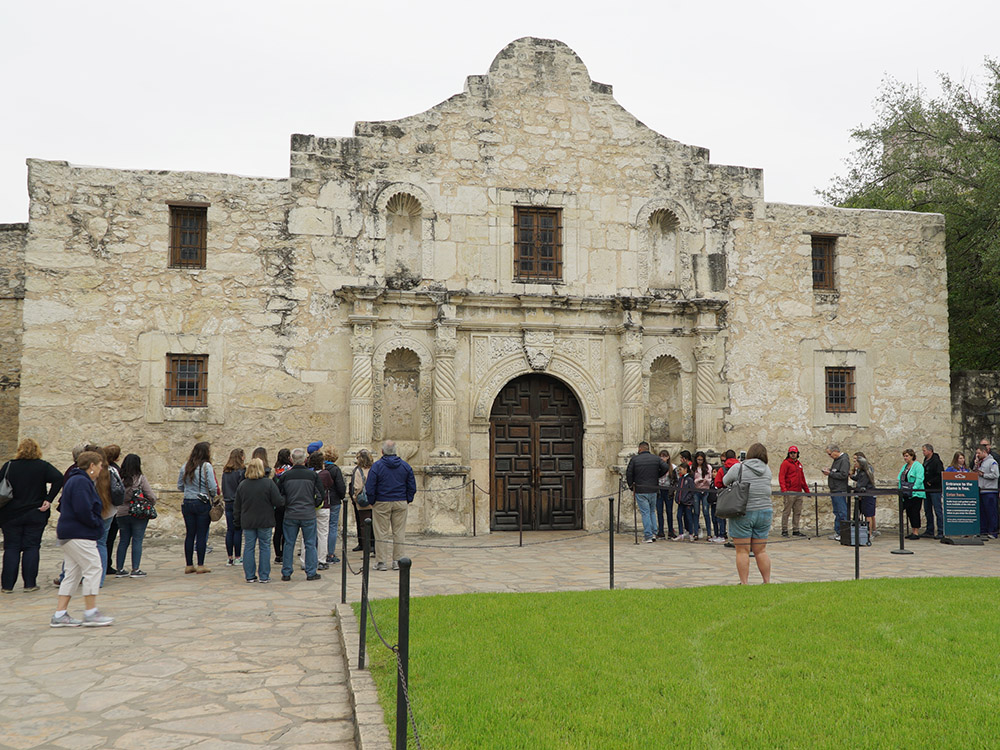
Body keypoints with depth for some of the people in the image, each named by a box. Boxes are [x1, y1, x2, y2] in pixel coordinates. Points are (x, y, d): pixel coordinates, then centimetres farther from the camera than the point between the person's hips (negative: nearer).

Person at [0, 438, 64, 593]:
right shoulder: (43, 466, -2)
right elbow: (58, 478, -16)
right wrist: (49, 499, -13)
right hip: (36, 515, -1)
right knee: (31, 547, 4)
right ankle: (30, 583, 3)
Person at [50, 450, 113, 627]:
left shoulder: (75, 480, 19)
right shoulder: (81, 482, -15)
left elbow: (63, 506, 25)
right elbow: (83, 511, -25)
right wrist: (98, 524, -9)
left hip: (68, 534, 11)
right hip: (79, 536, -11)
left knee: (73, 573, 11)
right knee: (94, 568, -7)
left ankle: (60, 614, 12)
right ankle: (91, 613, -4)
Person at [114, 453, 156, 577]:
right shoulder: (141, 478, -9)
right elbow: (151, 496, -9)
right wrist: (152, 503, 11)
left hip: (121, 514, 4)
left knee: (123, 541, 13)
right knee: (137, 541, 1)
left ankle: (119, 569, 16)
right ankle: (135, 570, 0)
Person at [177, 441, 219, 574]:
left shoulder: (185, 467, 6)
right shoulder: (206, 466, -11)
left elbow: (180, 486, 12)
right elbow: (213, 487, -13)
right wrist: (213, 497, 5)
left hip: (187, 503, 5)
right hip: (202, 504, -5)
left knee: (189, 534, 10)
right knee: (202, 535, 1)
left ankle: (189, 565, 15)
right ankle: (200, 565, 5)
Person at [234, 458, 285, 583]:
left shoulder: (242, 484, 1)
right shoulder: (269, 483, -11)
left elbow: (236, 506, 8)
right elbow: (279, 502, -12)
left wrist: (237, 521, 18)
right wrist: (284, 499, 10)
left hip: (247, 522, 3)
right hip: (265, 521, -3)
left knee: (249, 547, 9)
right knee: (265, 547, 5)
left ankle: (250, 576, 11)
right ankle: (264, 576, 7)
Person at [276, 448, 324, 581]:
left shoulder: (285, 475, -4)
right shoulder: (313, 475, -5)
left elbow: (278, 495, 3)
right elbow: (320, 494, 0)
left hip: (290, 515, 1)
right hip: (309, 515, -1)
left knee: (288, 544, 9)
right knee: (310, 544, 7)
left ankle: (286, 573, 13)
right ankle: (311, 573, 9)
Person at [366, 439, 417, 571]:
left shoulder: (377, 466, -8)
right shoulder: (405, 465, 3)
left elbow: (369, 487, -9)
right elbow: (412, 486, 5)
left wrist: (372, 501, 3)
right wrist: (408, 500, 14)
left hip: (381, 503, -3)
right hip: (401, 503, 3)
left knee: (381, 533, 3)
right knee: (399, 532, 8)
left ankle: (381, 561, 5)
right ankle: (398, 561, 11)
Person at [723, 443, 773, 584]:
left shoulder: (738, 468, -6)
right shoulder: (767, 469, 5)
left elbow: (725, 481, 8)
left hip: (742, 513, -4)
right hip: (764, 513, 4)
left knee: (742, 551, 0)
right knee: (761, 551, 11)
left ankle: (744, 583, 1)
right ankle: (767, 582, 12)